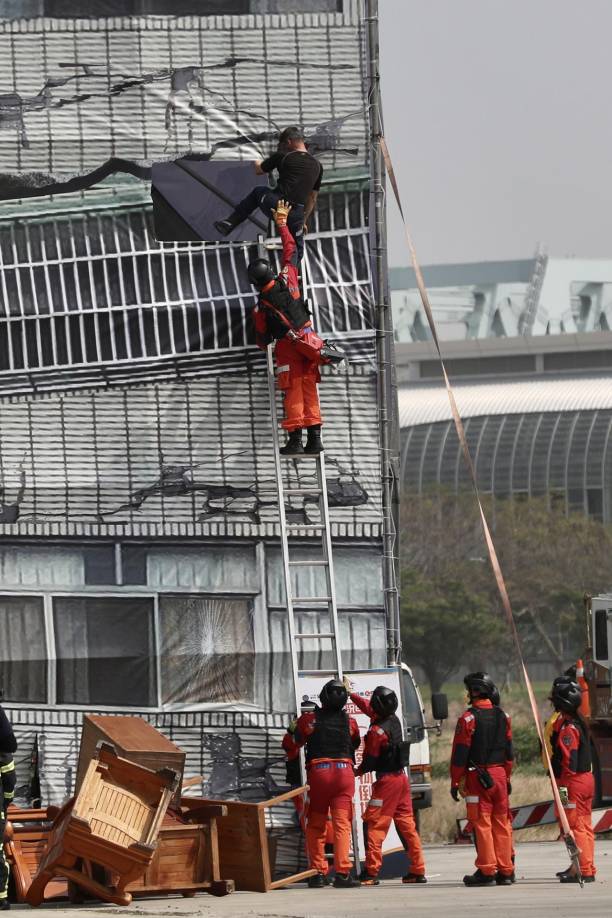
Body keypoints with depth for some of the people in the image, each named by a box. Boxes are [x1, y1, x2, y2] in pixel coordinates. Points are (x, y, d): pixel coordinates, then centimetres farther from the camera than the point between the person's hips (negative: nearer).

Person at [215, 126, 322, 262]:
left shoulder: (282, 156, 1)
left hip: (275, 208, -2)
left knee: (258, 191, 30)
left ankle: (228, 224, 33)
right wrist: (304, 221, 29)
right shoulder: (317, 166, 12)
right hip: (296, 214, 2)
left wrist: (258, 163, 43)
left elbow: (258, 170, 18)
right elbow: (313, 198, 19)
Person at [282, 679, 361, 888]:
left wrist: (293, 758, 21)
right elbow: (356, 744, 20)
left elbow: (289, 743, 1)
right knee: (342, 824, -4)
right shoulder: (350, 722, 6)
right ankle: (342, 873, -14)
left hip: (318, 771, -1)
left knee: (316, 825, 9)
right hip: (344, 771, 1)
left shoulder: (310, 719, -1)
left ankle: (318, 873, 6)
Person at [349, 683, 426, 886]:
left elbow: (370, 761, -12)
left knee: (373, 824, -4)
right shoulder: (394, 720, 5)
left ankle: (371, 872, -8)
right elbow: (367, 708, 24)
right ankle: (418, 871, 12)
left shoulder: (377, 730, -20)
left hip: (387, 781, -9)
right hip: (402, 777, 9)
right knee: (406, 824, 11)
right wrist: (350, 694, 31)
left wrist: (357, 772, 7)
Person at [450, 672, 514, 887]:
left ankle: (486, 871, -5)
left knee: (481, 823, -4)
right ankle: (505, 871, 10)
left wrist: (455, 782, -4)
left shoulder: (468, 718, -10)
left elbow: (460, 753, -10)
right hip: (499, 775, 6)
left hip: (477, 777, -6)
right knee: (501, 823, 9)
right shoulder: (502, 717, 9)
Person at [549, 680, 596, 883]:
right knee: (585, 826, 14)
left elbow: (569, 758, -22)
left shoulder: (567, 727, -17)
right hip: (587, 779, 10)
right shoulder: (579, 723, 13)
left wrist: (564, 786, -22)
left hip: (574, 782, -10)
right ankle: (587, 868, 21)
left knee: (575, 826, -8)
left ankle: (584, 871, -9)